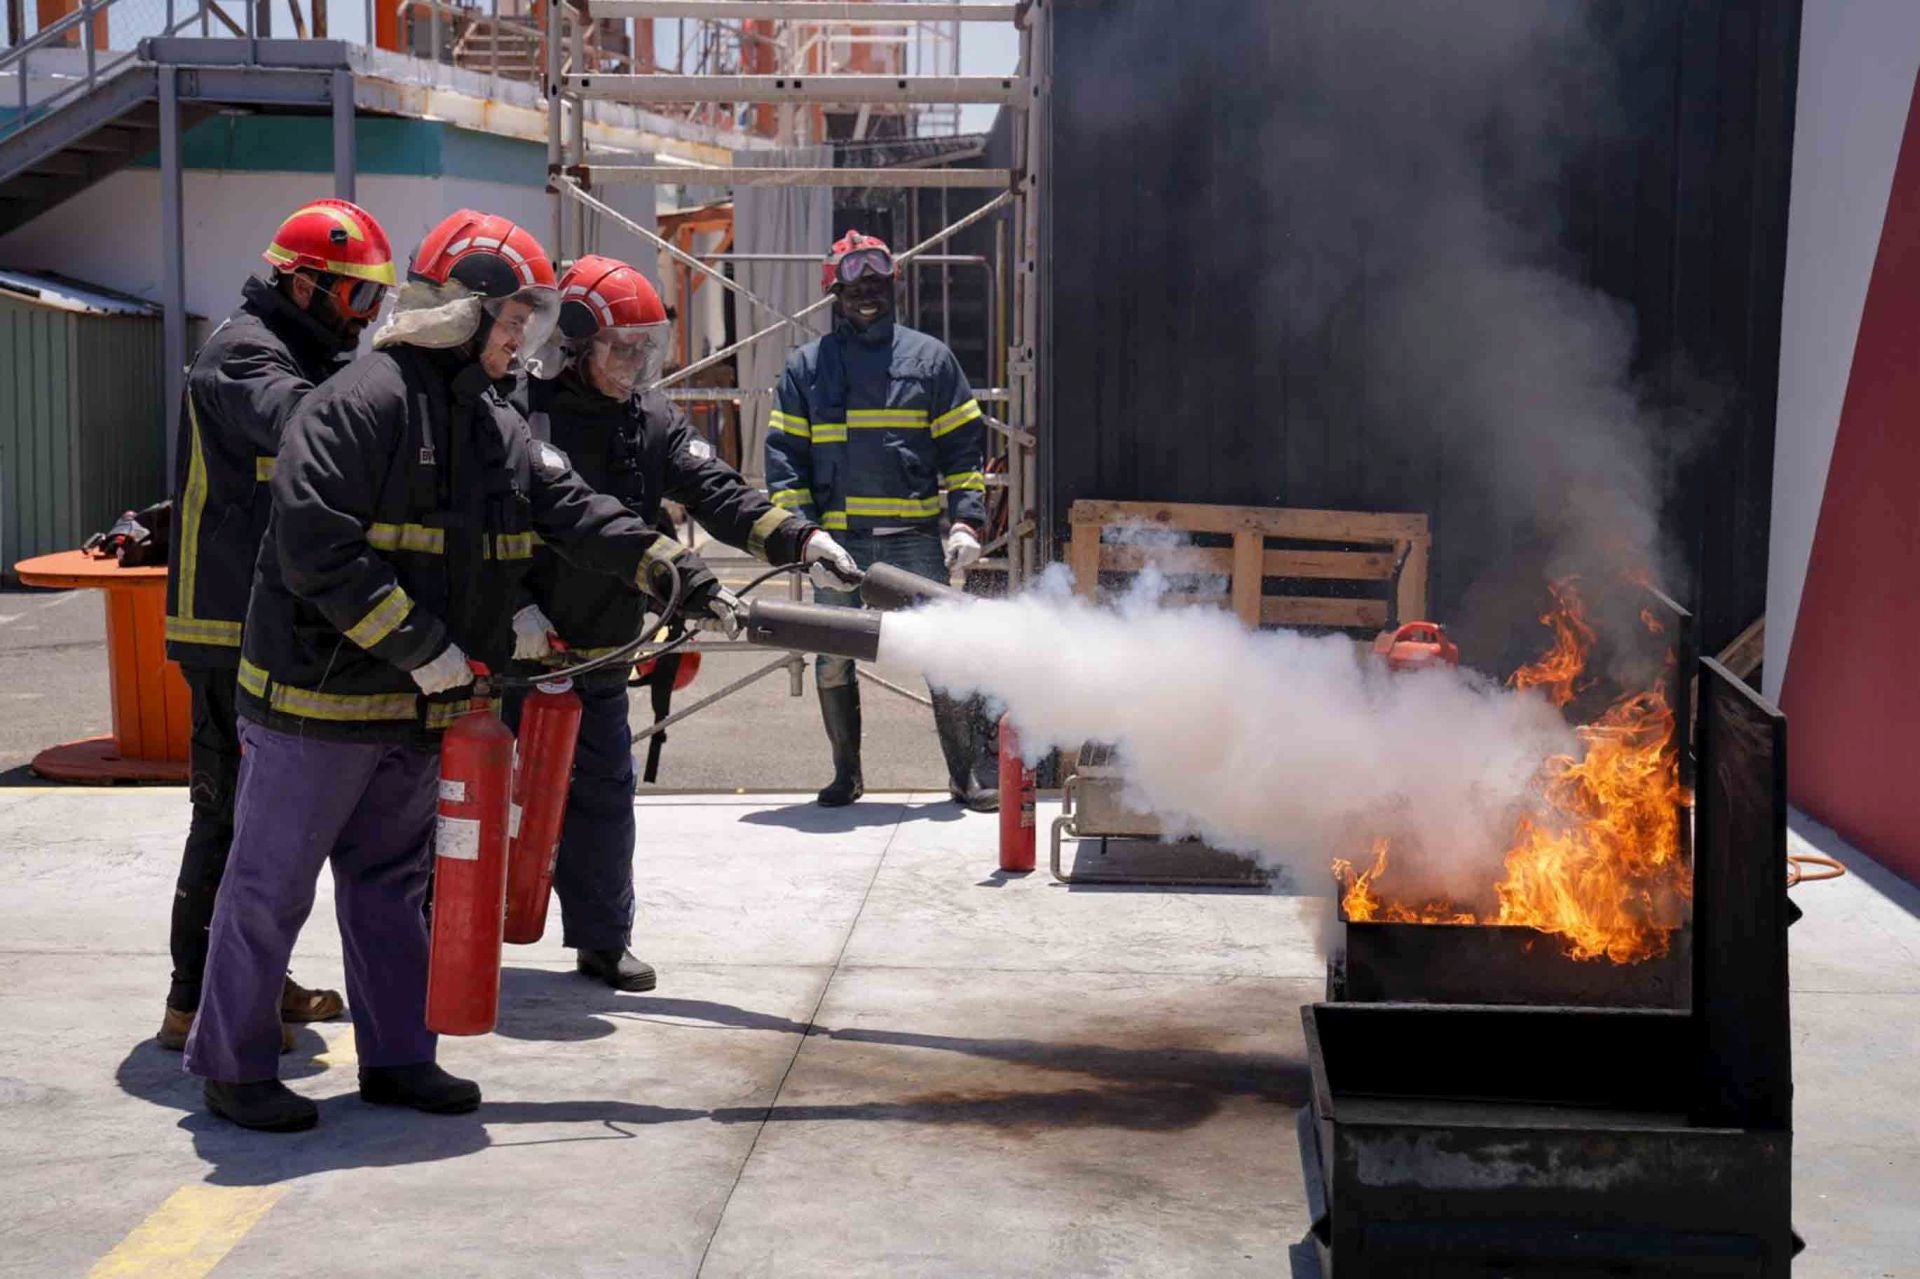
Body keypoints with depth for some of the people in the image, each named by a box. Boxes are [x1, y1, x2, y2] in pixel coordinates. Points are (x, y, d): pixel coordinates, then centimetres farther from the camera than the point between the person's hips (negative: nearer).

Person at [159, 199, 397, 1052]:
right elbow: (298, 420, -35)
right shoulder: (243, 354, -14)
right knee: (234, 809, -6)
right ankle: (197, 1002, 1)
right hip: (234, 631, -10)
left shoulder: (307, 356, 20)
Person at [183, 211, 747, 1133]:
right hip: (321, 697, -9)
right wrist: (421, 647, -23)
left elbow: (574, 511, 9)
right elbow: (316, 546, -24)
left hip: (420, 708, 9)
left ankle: (396, 1058, 26)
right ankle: (232, 1067, 15)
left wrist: (678, 573, -2)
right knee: (271, 887, 3)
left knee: (391, 883, 16)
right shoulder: (359, 402, -17)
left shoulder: (497, 425, 11)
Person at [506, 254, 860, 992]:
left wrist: (802, 542, -20)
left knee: (603, 792, 10)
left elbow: (720, 498, -6)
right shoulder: (527, 412, -11)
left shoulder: (655, 426, 4)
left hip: (599, 652, 5)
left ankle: (603, 940, 22)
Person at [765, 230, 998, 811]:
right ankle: (846, 773, 21)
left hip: (915, 540, -1)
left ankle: (971, 773, 5)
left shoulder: (929, 357, 9)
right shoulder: (806, 366, 11)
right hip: (837, 541, 1)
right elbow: (785, 455, 7)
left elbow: (964, 445, 8)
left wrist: (966, 520, -3)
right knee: (833, 662, 7)